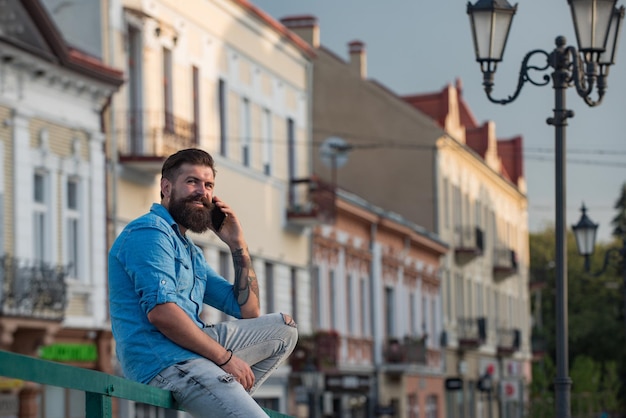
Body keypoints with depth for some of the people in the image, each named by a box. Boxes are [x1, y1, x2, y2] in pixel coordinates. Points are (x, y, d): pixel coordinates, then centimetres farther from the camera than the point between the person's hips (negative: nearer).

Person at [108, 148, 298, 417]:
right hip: (164, 362, -10)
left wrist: (238, 245, 15)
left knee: (283, 327, 14)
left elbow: (249, 312, 24)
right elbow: (161, 311, -19)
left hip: (193, 352, 10)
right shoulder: (150, 232, -5)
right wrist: (225, 357, -14)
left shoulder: (192, 253, 25)